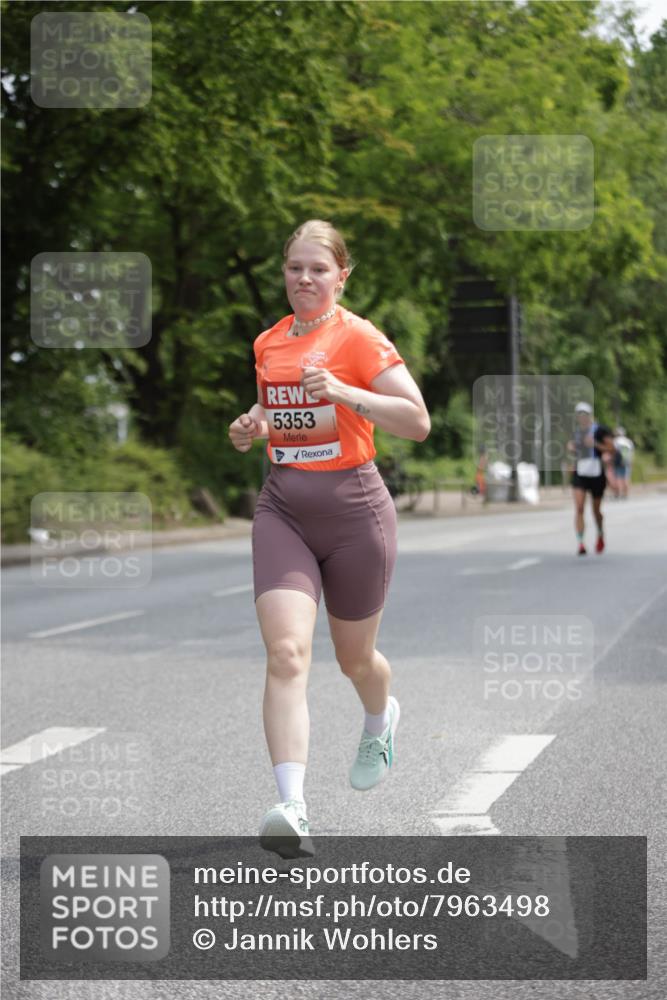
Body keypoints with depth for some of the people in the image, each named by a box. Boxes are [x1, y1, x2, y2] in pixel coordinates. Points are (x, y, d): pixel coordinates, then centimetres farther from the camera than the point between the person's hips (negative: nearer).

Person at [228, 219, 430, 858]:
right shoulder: (268, 343, 10)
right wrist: (254, 428, 6)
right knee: (286, 652, -17)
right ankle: (291, 808, -26)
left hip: (352, 507, -3)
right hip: (282, 508, 3)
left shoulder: (359, 338, -8)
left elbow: (417, 423, -16)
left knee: (353, 658, 14)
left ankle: (381, 720, 51)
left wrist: (344, 393, -27)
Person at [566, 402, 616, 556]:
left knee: (596, 510, 11)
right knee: (579, 508, -13)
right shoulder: (576, 431, 10)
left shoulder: (600, 430, -7)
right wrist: (571, 447, 3)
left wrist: (595, 444, -22)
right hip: (579, 473, 3)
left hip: (596, 473, -3)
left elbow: (611, 449, -10)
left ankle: (600, 535, 40)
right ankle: (580, 543, -14)